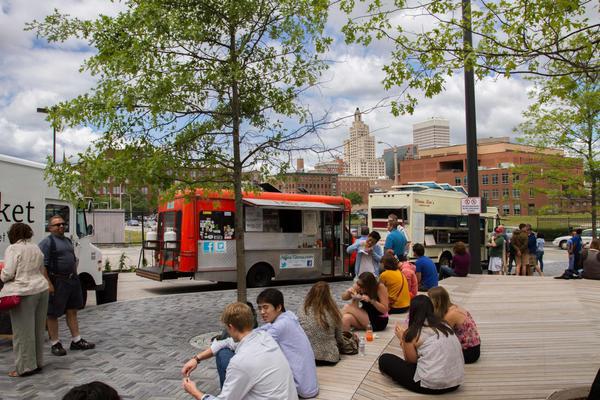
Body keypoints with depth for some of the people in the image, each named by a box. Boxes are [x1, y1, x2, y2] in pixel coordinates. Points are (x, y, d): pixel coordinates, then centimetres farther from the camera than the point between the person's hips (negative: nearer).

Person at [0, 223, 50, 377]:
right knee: (38, 329, 14)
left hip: (24, 293, -7)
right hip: (42, 289, 7)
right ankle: (38, 363, 24)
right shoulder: (36, 248, 13)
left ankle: (25, 367, 8)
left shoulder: (13, 249, -8)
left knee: (23, 331, 2)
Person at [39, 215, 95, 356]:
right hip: (56, 282, -8)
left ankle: (76, 341, 23)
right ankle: (55, 344, 14)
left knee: (72, 312, 14)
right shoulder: (47, 242, -10)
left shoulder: (67, 240, 16)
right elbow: (43, 265, -18)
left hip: (72, 280, 8)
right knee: (53, 314, 4)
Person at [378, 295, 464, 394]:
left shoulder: (412, 333, -6)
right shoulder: (444, 325, 11)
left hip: (432, 385, -7)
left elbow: (411, 360, 4)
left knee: (385, 359, 4)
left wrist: (402, 338, 14)